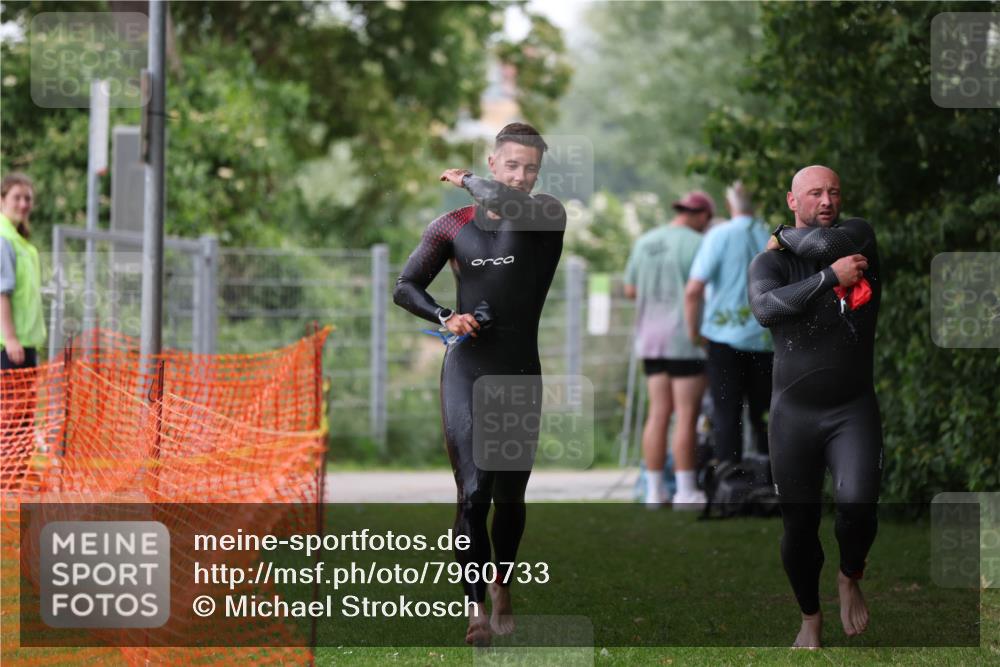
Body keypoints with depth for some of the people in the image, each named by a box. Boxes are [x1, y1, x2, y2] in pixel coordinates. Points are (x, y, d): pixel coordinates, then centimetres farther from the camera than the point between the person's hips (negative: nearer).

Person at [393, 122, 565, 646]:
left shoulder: (548, 217, -2)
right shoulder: (453, 226, 3)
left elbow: (512, 205, -25)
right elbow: (406, 287, 5)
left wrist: (467, 182, -8)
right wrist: (444, 318, -13)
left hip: (520, 372, 1)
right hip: (466, 370, -1)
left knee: (509, 493, 11)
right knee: (474, 491, -13)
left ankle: (501, 588, 34)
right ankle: (475, 607, -12)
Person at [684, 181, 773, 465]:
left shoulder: (720, 235, -8)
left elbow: (693, 290, -14)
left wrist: (693, 331, -1)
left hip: (726, 337, -3)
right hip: (766, 339, 3)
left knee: (727, 417, 1)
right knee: (764, 417, 11)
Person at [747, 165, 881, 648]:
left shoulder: (858, 235, 1)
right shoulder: (770, 261, -1)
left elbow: (824, 243, -22)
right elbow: (765, 309, -23)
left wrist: (785, 238, -3)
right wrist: (831, 276, -24)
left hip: (854, 409, -1)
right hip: (794, 413, 1)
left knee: (857, 506, -21)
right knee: (798, 525, 7)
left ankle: (850, 578, 10)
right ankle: (810, 617, 30)